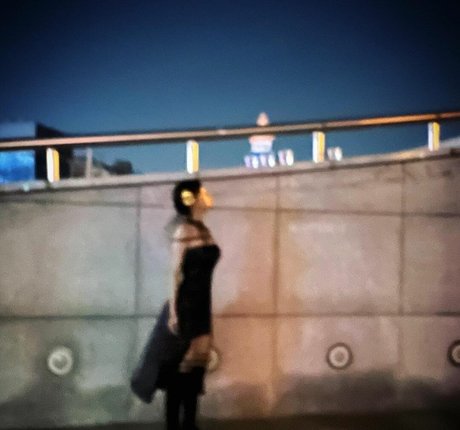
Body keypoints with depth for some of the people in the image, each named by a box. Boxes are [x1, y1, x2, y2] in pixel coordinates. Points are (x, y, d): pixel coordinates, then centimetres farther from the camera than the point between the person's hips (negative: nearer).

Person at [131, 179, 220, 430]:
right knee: (179, 369, -1)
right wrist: (173, 311, -16)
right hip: (185, 306, -7)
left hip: (202, 306, 8)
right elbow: (176, 272, -13)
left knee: (196, 366, 9)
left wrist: (204, 310, 15)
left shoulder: (203, 230, 11)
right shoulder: (184, 230, -11)